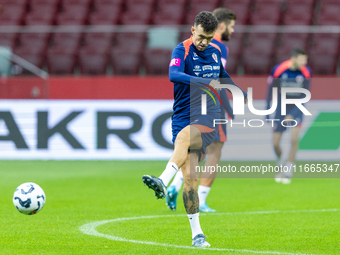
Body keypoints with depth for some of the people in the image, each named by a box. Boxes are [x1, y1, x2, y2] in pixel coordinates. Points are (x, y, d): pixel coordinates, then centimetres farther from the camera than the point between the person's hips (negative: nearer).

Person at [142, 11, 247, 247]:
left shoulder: (215, 52, 10)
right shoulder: (182, 50, -5)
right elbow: (173, 75, -26)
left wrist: (240, 93, 43)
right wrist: (205, 82, -37)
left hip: (209, 121, 1)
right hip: (184, 119, -1)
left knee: (184, 137, -34)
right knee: (190, 178, -10)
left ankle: (163, 182, -49)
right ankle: (197, 234, -2)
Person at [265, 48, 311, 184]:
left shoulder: (306, 72, -14)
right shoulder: (278, 70, -17)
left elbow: (304, 96, -12)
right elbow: (270, 90, -3)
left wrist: (293, 114, -21)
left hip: (297, 108, 0)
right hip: (281, 107, 0)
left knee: (294, 139, -19)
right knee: (275, 143, 1)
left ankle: (289, 171, -5)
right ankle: (281, 166, 31)